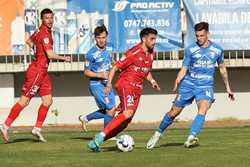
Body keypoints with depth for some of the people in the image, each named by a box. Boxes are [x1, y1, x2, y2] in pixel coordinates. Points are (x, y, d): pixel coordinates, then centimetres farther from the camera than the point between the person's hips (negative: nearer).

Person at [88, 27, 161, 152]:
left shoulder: (151, 54, 12)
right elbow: (115, 67, -12)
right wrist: (109, 83, -23)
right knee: (128, 112, -29)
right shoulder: (134, 52, -13)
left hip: (137, 89, 8)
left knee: (125, 122, 1)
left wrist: (152, 81, 9)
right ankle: (101, 136, -25)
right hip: (126, 85, -8)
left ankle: (95, 143, 7)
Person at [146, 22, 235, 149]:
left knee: (203, 110, -27)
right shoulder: (191, 50, -1)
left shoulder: (217, 50, 3)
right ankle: (158, 134, 24)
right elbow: (184, 69, -1)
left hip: (206, 86, 0)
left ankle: (190, 139, -37)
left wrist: (228, 88, 22)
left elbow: (222, 68, 17)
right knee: (174, 112, 3)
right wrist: (177, 81, -21)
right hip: (189, 84, 0)